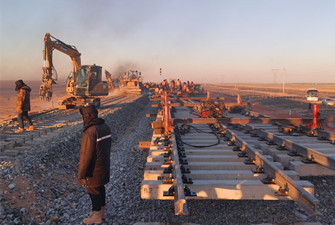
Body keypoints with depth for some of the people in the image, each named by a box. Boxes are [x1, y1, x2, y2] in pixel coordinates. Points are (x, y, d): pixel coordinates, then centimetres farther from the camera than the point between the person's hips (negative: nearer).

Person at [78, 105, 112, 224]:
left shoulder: (89, 132, -26)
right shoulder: (105, 127, 2)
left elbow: (86, 156, -25)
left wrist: (80, 175, -18)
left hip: (94, 170, -8)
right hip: (105, 166, 8)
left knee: (93, 191, 7)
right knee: (100, 187, 22)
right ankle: (101, 211, 38)